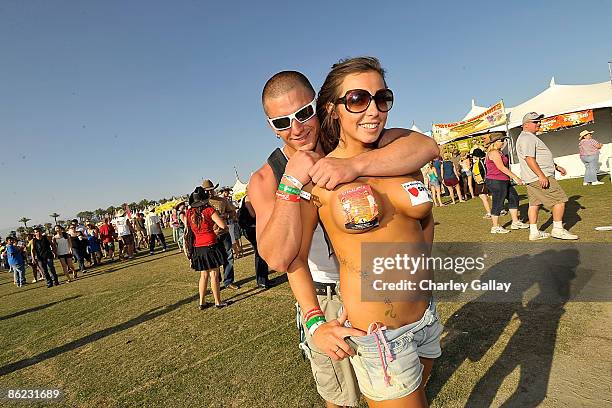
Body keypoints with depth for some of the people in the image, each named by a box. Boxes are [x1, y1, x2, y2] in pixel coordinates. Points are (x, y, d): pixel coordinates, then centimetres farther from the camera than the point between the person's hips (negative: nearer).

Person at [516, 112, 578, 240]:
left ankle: (533, 232, 12)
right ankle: (558, 229, 0)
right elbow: (529, 159, -24)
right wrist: (541, 176, -28)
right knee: (559, 199, -5)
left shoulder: (531, 137, 22)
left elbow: (541, 157, 29)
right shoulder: (527, 138, -14)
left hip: (532, 179, 11)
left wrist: (556, 166, 28)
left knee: (534, 203, 9)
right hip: (538, 177, -11)